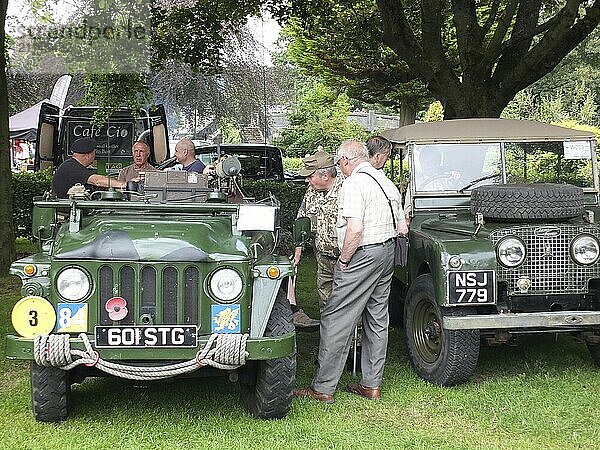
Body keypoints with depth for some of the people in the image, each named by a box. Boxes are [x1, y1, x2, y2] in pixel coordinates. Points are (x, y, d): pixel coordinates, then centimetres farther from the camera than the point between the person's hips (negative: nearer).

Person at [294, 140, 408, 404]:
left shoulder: (354, 183, -14)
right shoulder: (386, 182, 14)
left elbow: (355, 229, -24)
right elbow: (402, 228, 17)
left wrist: (344, 260, -13)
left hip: (362, 254, -9)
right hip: (387, 254, 9)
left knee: (336, 320, -4)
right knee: (377, 320, 13)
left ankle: (322, 388, -1)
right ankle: (371, 385, 20)